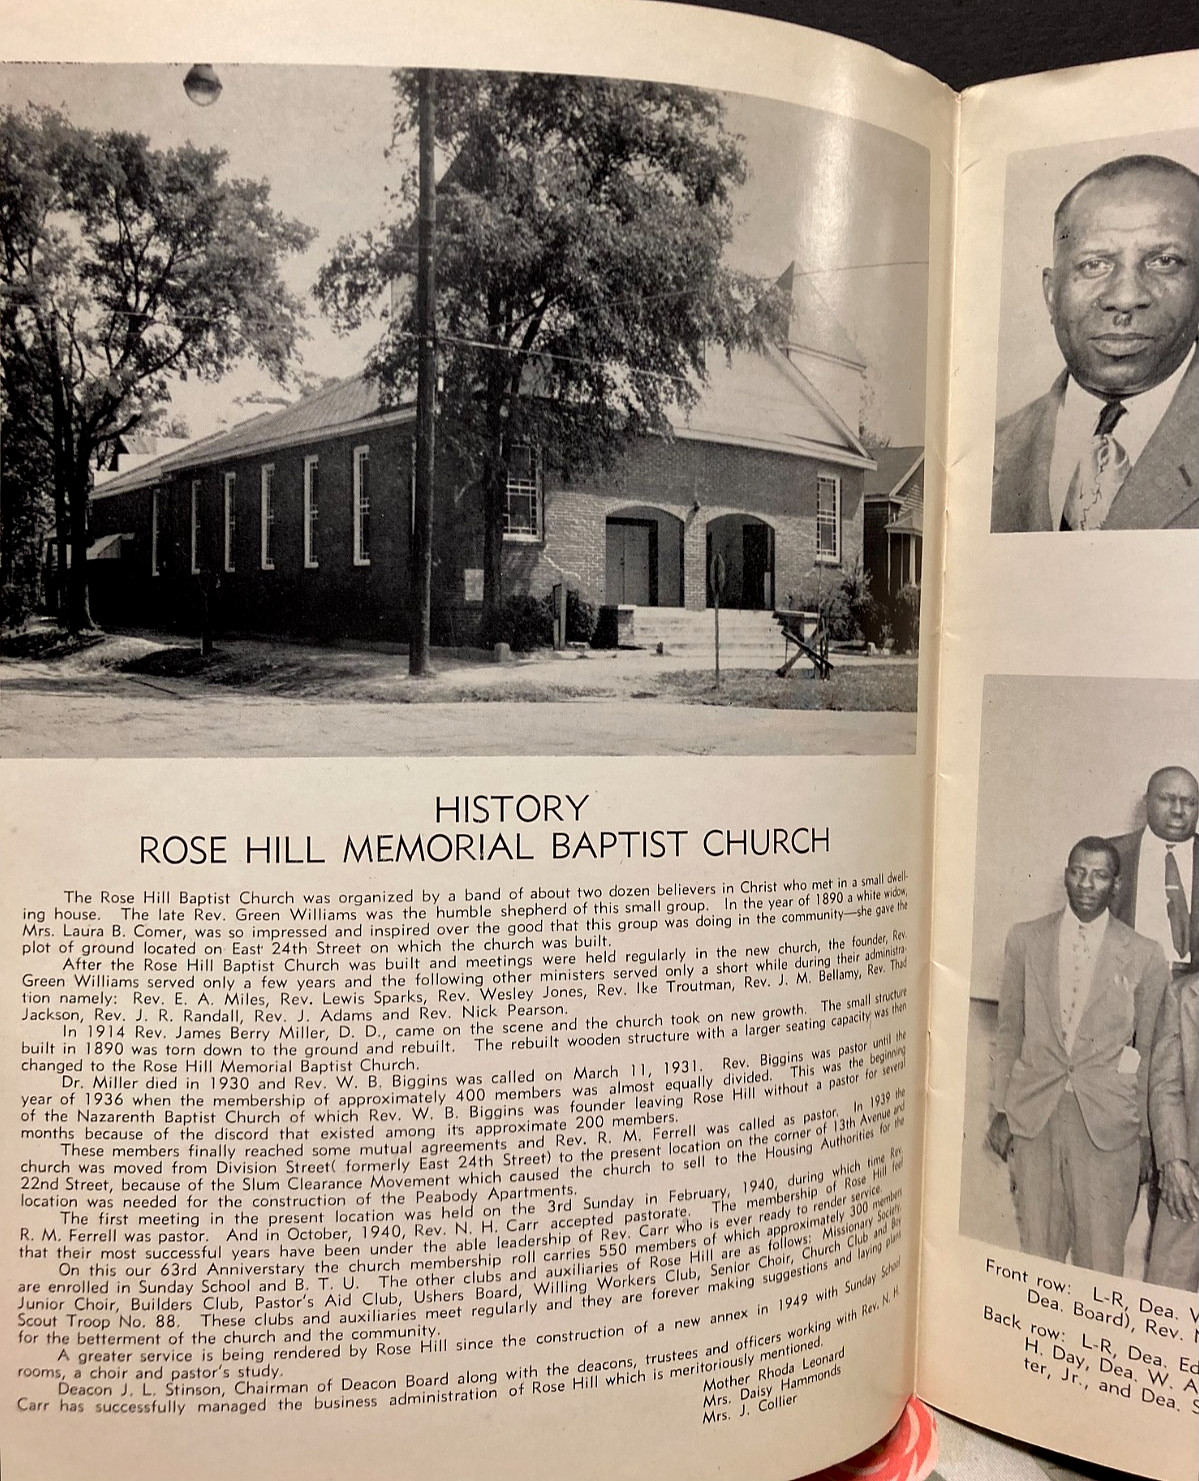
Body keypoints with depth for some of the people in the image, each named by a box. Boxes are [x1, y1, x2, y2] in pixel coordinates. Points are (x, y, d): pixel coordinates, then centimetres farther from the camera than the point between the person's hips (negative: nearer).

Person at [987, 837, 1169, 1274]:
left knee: (1101, 1261, 4)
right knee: (1037, 1251, 11)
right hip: (1032, 1115, 2)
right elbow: (1009, 1032, 8)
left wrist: (1146, 1132, 6)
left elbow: (1150, 1051, 5)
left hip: (1107, 1122, -1)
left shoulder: (1144, 955, -1)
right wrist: (1001, 1111, 7)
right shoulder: (1025, 939, 4)